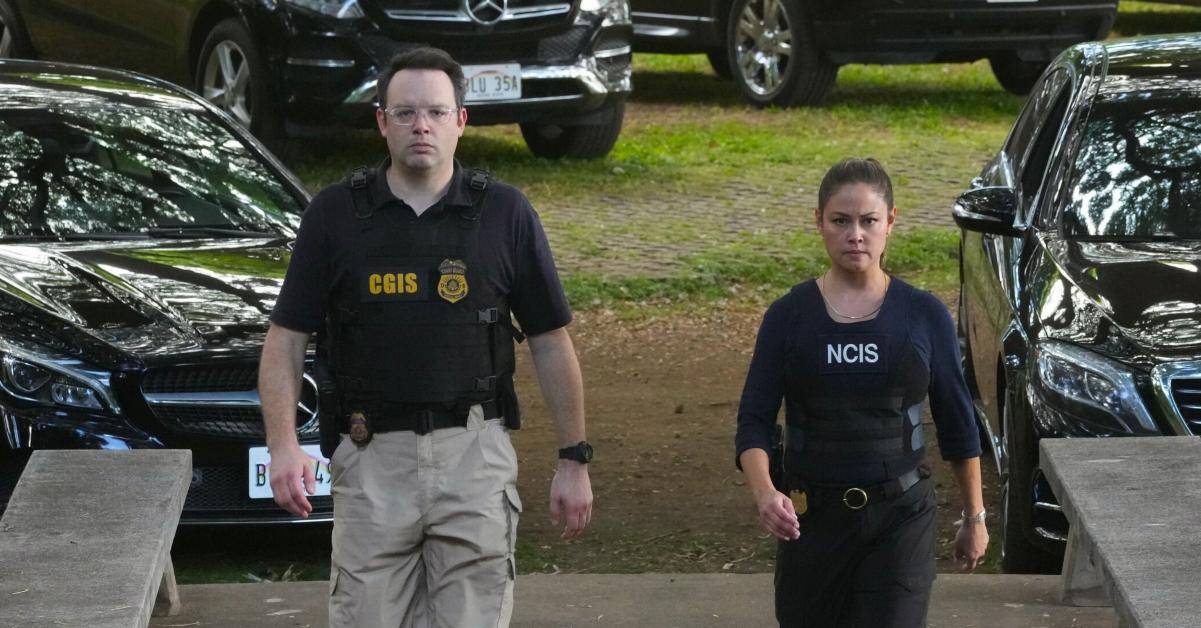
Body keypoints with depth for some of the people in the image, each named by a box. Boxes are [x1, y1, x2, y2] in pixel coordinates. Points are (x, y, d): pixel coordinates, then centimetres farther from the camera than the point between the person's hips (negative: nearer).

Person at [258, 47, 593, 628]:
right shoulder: (335, 213, 3)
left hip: (475, 454, 0)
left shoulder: (504, 213, 3)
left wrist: (574, 459, 5)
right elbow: (287, 337, 3)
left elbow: (550, 341, 7)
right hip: (373, 457, 0)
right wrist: (282, 444, -11)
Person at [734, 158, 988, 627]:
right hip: (811, 518, 1)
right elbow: (754, 421, -5)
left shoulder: (924, 316, -1)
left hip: (900, 518, -1)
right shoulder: (789, 317, -2)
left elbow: (956, 421, 8)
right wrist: (763, 492, -25)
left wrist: (974, 515, 12)